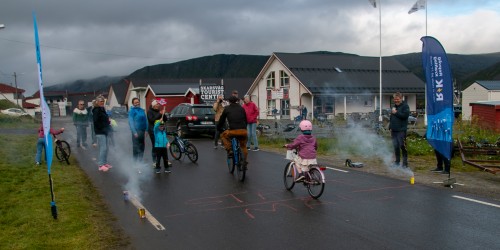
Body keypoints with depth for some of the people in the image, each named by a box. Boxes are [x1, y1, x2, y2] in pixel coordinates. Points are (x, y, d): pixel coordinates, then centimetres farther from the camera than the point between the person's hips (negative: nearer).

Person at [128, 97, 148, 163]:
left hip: (142, 131, 7)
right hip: (136, 131, -6)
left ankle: (140, 160, 20)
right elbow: (131, 122, -11)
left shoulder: (142, 110, 14)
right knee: (136, 147, -3)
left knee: (142, 146, 11)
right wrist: (134, 132, -18)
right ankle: (136, 161, 4)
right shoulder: (132, 111, -6)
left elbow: (145, 120, 15)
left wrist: (146, 130, 7)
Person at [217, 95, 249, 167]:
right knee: (243, 146, 24)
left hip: (233, 131, -3)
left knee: (223, 136, 26)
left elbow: (222, 119, 17)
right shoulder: (241, 108, 17)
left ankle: (229, 150, 10)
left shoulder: (227, 108, 11)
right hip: (243, 131, 3)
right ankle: (245, 161, 15)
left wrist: (218, 128, 32)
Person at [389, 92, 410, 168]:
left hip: (401, 130, -7)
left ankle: (405, 162, -2)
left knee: (402, 146, -8)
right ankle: (397, 162, 16)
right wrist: (390, 127, 20)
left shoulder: (405, 106, -2)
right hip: (394, 130, 7)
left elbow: (405, 115, -18)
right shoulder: (394, 106, 21)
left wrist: (396, 113, -11)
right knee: (396, 146, 8)